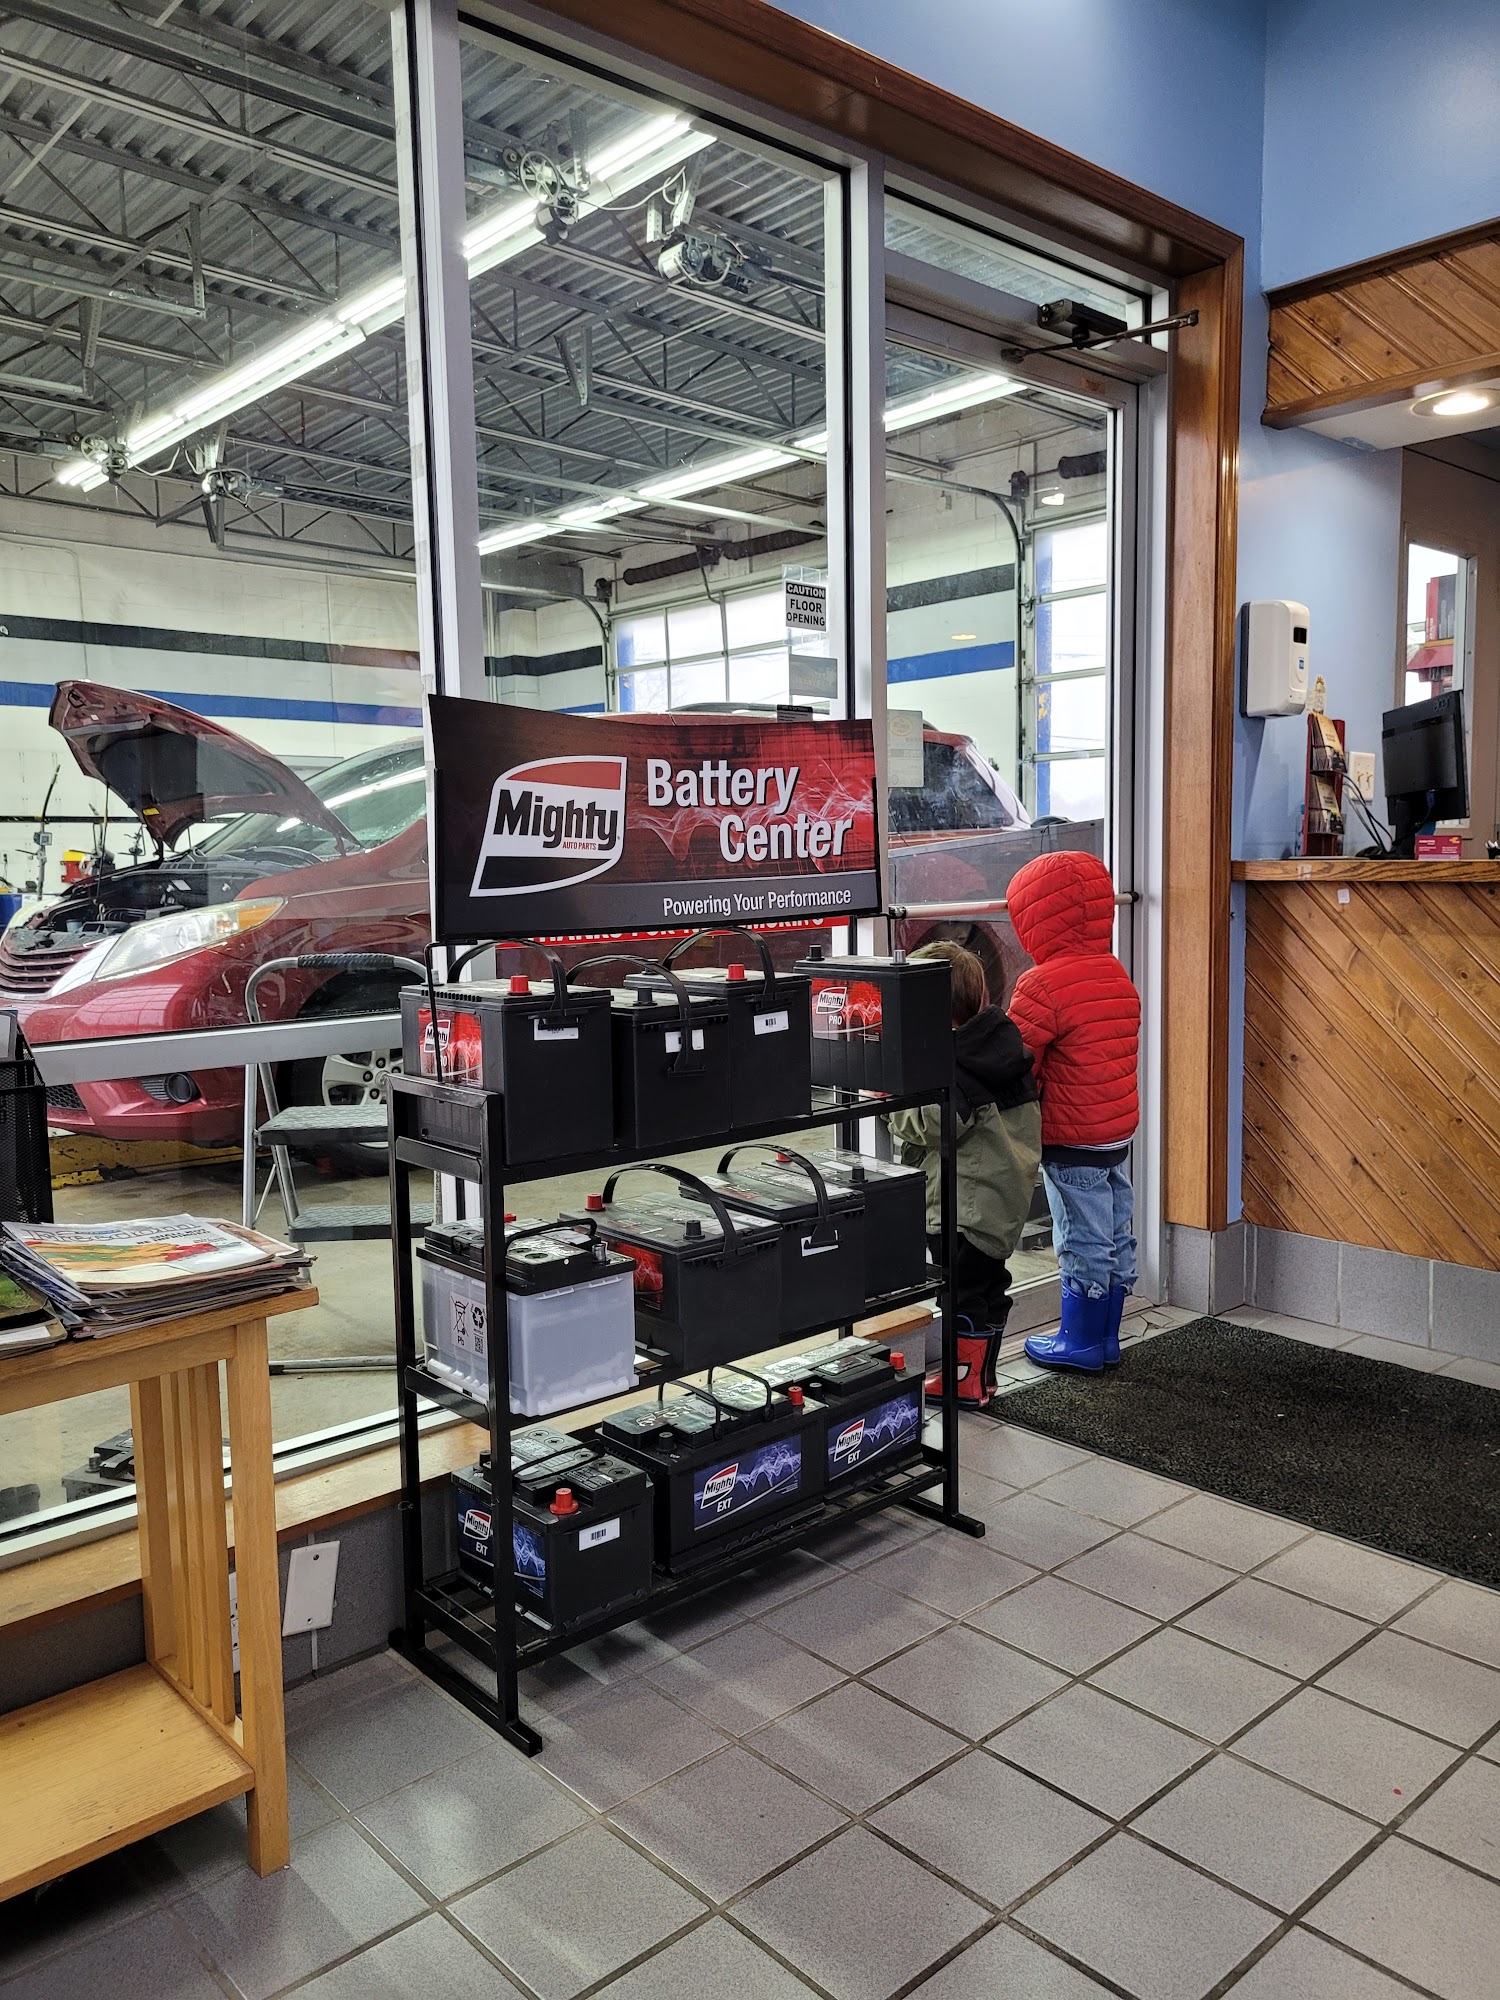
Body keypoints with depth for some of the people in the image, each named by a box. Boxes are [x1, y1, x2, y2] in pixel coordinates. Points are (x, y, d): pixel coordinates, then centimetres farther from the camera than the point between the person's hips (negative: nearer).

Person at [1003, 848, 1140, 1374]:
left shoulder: (1043, 985, -19)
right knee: (1115, 1236, 14)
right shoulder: (1117, 975, 8)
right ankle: (1105, 1339, 27)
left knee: (1083, 1243, 3)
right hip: (1119, 1131, 8)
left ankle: (1080, 1343, 16)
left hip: (1073, 1140, -8)